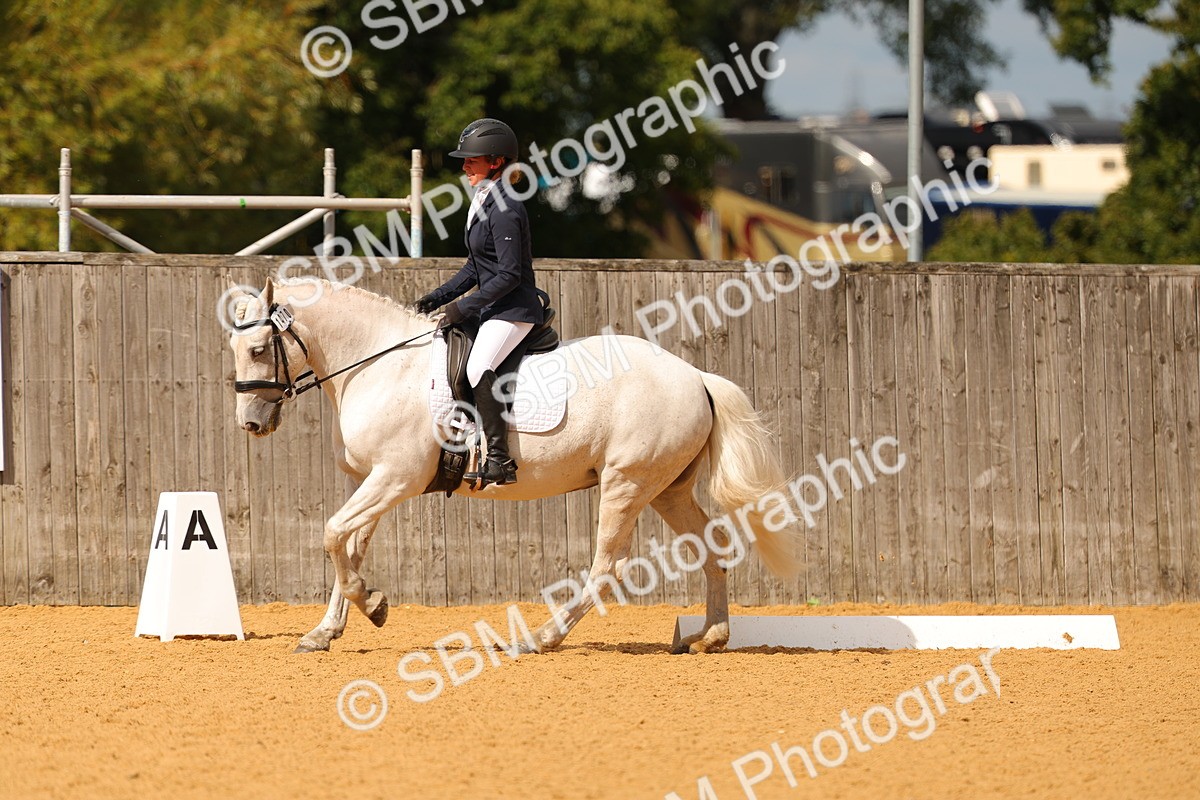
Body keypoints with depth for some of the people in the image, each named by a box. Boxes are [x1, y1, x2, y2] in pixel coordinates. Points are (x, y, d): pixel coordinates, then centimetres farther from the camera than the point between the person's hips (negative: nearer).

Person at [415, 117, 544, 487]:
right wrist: (439, 297, 10)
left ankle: (499, 460, -32)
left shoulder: (504, 210, -17)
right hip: (494, 310, 12)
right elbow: (475, 268, 21)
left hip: (515, 310, -11)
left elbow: (510, 274, -21)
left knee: (478, 368, -31)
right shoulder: (484, 203, 15)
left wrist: (464, 307, -20)